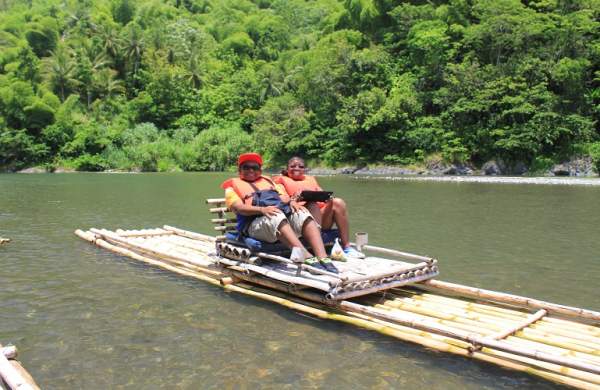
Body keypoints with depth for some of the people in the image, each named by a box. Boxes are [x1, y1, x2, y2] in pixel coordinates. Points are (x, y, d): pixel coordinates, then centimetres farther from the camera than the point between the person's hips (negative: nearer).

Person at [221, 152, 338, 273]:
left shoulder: (267, 180, 36)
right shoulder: (233, 185, 20)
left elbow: (283, 196, 20)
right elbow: (239, 208, 0)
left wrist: (291, 201, -6)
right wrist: (262, 209, -18)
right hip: (255, 221, -4)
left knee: (303, 214, -27)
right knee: (277, 217, -37)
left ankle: (323, 258, -43)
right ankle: (308, 259, -53)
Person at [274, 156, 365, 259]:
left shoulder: (311, 178, 33)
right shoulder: (282, 179, 21)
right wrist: (291, 200, -16)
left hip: (323, 215, 4)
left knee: (338, 202, -23)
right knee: (313, 205, -34)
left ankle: (347, 247, -22)